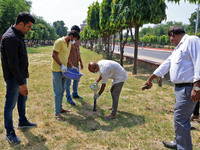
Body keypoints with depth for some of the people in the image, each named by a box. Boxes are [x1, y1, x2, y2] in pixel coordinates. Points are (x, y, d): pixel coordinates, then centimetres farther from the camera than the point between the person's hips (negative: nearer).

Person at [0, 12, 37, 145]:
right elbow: (12, 63, -26)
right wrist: (21, 83, -25)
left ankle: (23, 122, 41)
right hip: (13, 78, -10)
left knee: (22, 99, 22)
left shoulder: (19, 35, 8)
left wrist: (25, 70, 22)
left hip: (21, 75, 10)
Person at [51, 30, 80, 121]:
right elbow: (54, 55, -18)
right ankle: (57, 113, 5)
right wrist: (61, 65, -25)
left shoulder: (69, 44, 14)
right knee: (58, 92, -4)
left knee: (62, 90, 16)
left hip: (63, 70, 9)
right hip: (57, 71, -9)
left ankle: (60, 108, 30)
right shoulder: (59, 42, -13)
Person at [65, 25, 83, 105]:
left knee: (76, 79, 19)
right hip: (69, 65, -8)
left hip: (76, 64, 8)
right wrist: (71, 66, -25)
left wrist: (81, 62, 16)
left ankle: (75, 94, 38)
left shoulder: (77, 40, 7)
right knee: (68, 82, 4)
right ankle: (68, 98, 17)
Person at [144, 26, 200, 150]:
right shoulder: (178, 48, 20)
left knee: (180, 120, -4)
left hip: (188, 88, -9)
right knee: (182, 119, 19)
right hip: (180, 88, 9)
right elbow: (165, 65, 22)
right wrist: (150, 79, 25)